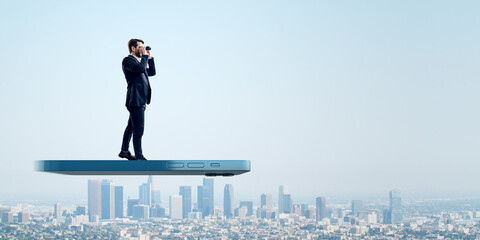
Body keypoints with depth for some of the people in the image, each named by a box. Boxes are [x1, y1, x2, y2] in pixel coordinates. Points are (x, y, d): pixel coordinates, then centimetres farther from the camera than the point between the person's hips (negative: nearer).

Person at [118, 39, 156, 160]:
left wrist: (149, 57, 16)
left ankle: (124, 151, 29)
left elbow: (151, 72, 23)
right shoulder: (127, 60, -8)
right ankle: (139, 157, -8)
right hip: (135, 100, -10)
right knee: (138, 129, -10)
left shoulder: (138, 61, 22)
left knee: (131, 127, 18)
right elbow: (141, 68, -24)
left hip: (141, 100, 10)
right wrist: (144, 55, -12)